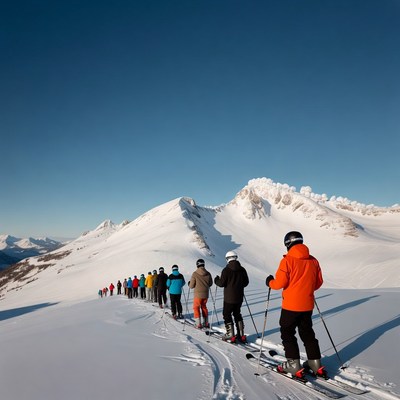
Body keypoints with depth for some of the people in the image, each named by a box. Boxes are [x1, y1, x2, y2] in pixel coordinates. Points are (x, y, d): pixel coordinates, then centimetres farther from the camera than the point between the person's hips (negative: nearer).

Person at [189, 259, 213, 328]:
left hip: (198, 294, -4)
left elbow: (191, 286, -10)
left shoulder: (195, 274, -15)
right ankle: (206, 323, 22)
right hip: (205, 294, 4)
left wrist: (189, 283, 11)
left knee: (196, 308, 9)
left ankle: (198, 324, 4)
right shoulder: (208, 274, -3)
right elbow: (210, 284, 9)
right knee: (204, 307, 19)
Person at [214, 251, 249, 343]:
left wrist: (216, 280, 6)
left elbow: (222, 283, -15)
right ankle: (241, 335, 19)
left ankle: (230, 335, 5)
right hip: (239, 297, 6)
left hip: (229, 297, -5)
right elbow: (246, 282, 8)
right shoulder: (242, 270, 1)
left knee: (227, 314, 8)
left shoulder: (226, 270, -15)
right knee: (237, 314, 19)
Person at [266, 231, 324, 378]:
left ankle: (293, 365, 7)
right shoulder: (313, 261, 2)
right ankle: (315, 364, 22)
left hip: (291, 305, -5)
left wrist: (270, 282, 3)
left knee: (287, 333, 8)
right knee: (307, 333, 18)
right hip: (307, 305, 6)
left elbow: (280, 283, -18)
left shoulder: (287, 260, -15)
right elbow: (318, 283, 7)